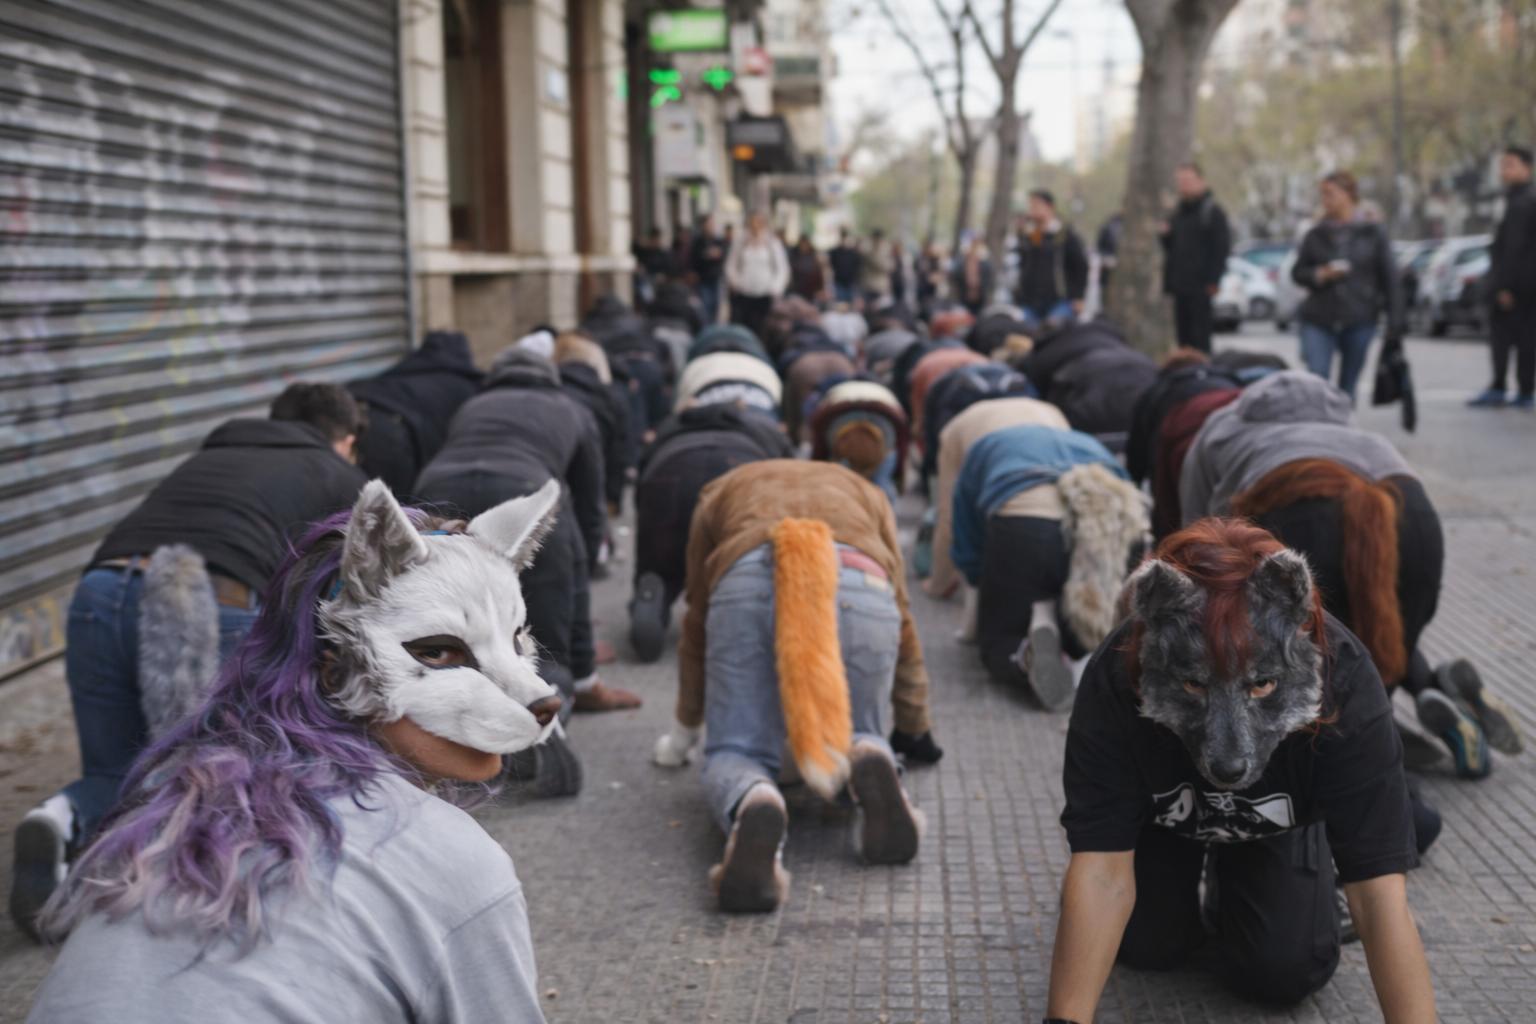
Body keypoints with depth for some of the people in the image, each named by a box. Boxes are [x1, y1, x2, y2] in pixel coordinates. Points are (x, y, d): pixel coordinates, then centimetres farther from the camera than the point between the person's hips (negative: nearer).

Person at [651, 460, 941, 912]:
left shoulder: (720, 494, 40)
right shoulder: (865, 492, 42)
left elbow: (697, 624, 43)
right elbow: (901, 619, 43)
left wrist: (684, 731, 55)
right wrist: (916, 734, 53)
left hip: (747, 584, -1)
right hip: (861, 586, 1)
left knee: (736, 750, 8)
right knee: (855, 736, 22)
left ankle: (753, 810, -29)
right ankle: (871, 764, -15)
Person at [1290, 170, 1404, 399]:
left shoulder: (1372, 234, 4)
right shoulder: (1316, 235, 8)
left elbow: (1390, 280, 3)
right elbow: (1297, 272, 11)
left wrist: (1395, 324, -3)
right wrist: (1320, 274, -11)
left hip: (1359, 322, 0)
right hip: (1318, 321, 0)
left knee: (1347, 387, 5)